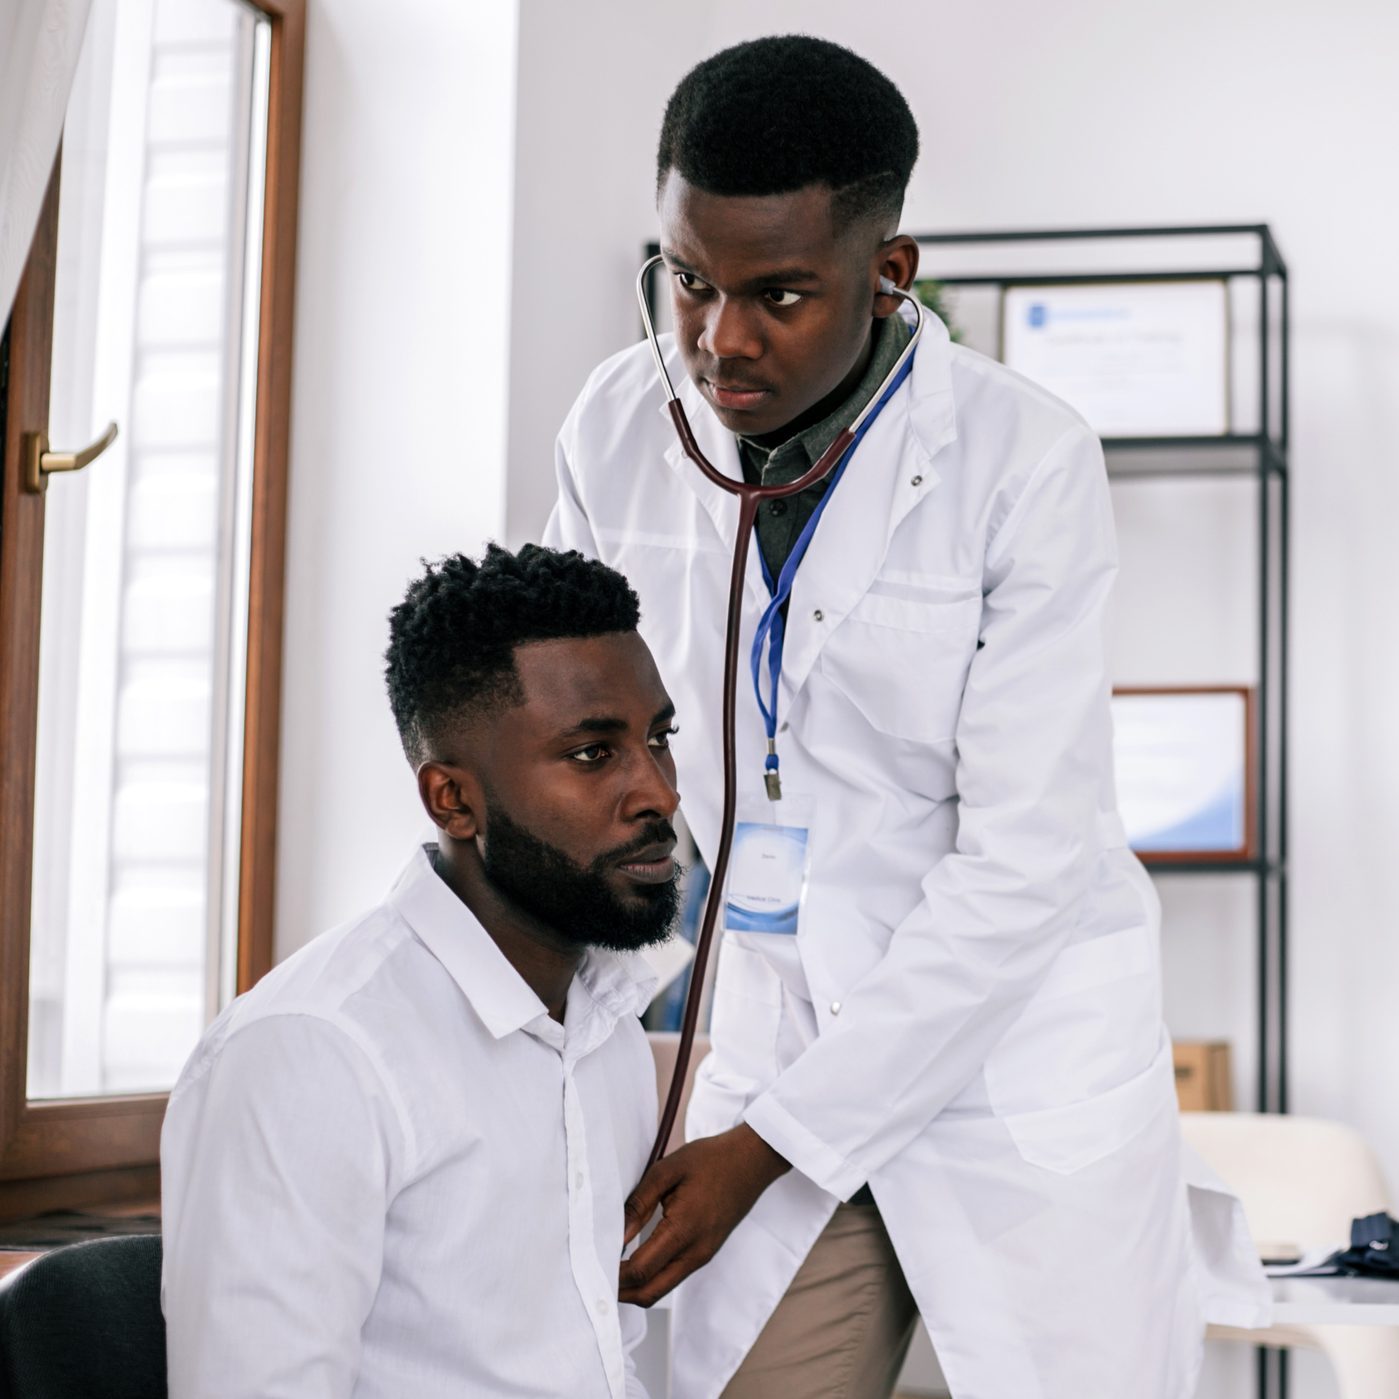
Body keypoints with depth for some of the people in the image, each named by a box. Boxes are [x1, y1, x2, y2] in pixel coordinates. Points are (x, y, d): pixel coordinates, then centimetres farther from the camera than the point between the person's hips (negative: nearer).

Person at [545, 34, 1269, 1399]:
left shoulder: (1024, 461, -16)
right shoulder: (622, 427, -4)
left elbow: (1024, 863, -18)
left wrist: (769, 1143, -18)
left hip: (1014, 1032, -3)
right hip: (779, 1021, 4)